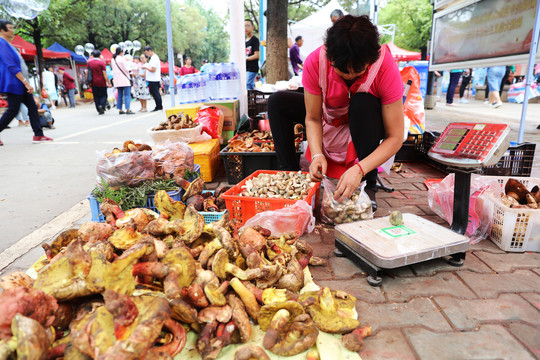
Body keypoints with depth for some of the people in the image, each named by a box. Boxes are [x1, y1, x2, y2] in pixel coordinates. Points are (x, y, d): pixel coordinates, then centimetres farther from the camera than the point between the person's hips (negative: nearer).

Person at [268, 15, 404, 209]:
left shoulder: (386, 66, -31)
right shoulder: (315, 62, -26)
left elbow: (395, 137, -29)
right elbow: (312, 118, -17)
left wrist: (360, 169, -42)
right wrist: (317, 155, -33)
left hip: (367, 122, -3)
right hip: (331, 119, 3)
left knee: (363, 102, -37)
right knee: (277, 102, -9)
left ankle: (369, 184, -23)